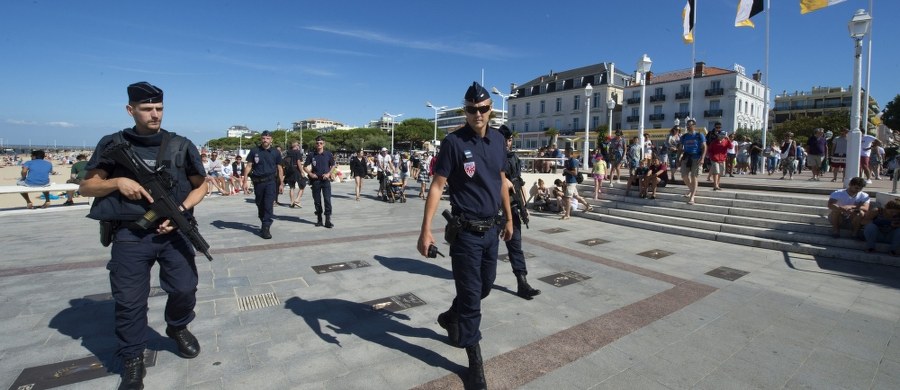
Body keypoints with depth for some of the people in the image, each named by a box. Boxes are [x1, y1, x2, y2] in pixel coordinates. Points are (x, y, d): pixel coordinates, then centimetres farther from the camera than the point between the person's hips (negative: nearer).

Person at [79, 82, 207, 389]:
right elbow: (86, 187, 6)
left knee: (185, 289, 1)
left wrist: (180, 211, -7)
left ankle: (178, 327, 33)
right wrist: (118, 182, -14)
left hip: (173, 231, 1)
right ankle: (132, 361, 22)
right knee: (129, 300, 4)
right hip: (130, 236, 0)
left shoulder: (181, 145, 2)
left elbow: (200, 185, 8)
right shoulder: (113, 144, 2)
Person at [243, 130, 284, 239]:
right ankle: (263, 223, 33)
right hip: (258, 181, 2)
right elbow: (248, 166, 3)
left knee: (268, 205, -10)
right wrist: (245, 181, -4)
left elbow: (279, 168, 7)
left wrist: (281, 183, 4)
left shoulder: (275, 152, 3)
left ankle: (265, 228, -8)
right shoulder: (254, 151, 3)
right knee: (260, 205, 14)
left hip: (271, 181, -2)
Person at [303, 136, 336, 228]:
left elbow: (333, 165, 11)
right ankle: (319, 219, 19)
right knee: (317, 201, 7)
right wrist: (310, 174, -6)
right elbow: (305, 167, 10)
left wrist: (329, 173, -4)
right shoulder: (311, 155, 2)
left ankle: (328, 220, -4)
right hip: (315, 180, 1)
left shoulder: (328, 154, 1)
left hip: (325, 180, -1)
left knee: (327, 200, -7)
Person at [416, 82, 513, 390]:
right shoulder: (453, 142, -13)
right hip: (466, 231, -6)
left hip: (491, 229, 6)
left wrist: (508, 218, 18)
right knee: (471, 294, 3)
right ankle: (475, 362, 21)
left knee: (485, 286, 21)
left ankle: (450, 318, 48)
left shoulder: (498, 140, 5)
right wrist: (426, 230, -20)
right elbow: (437, 186, -14)